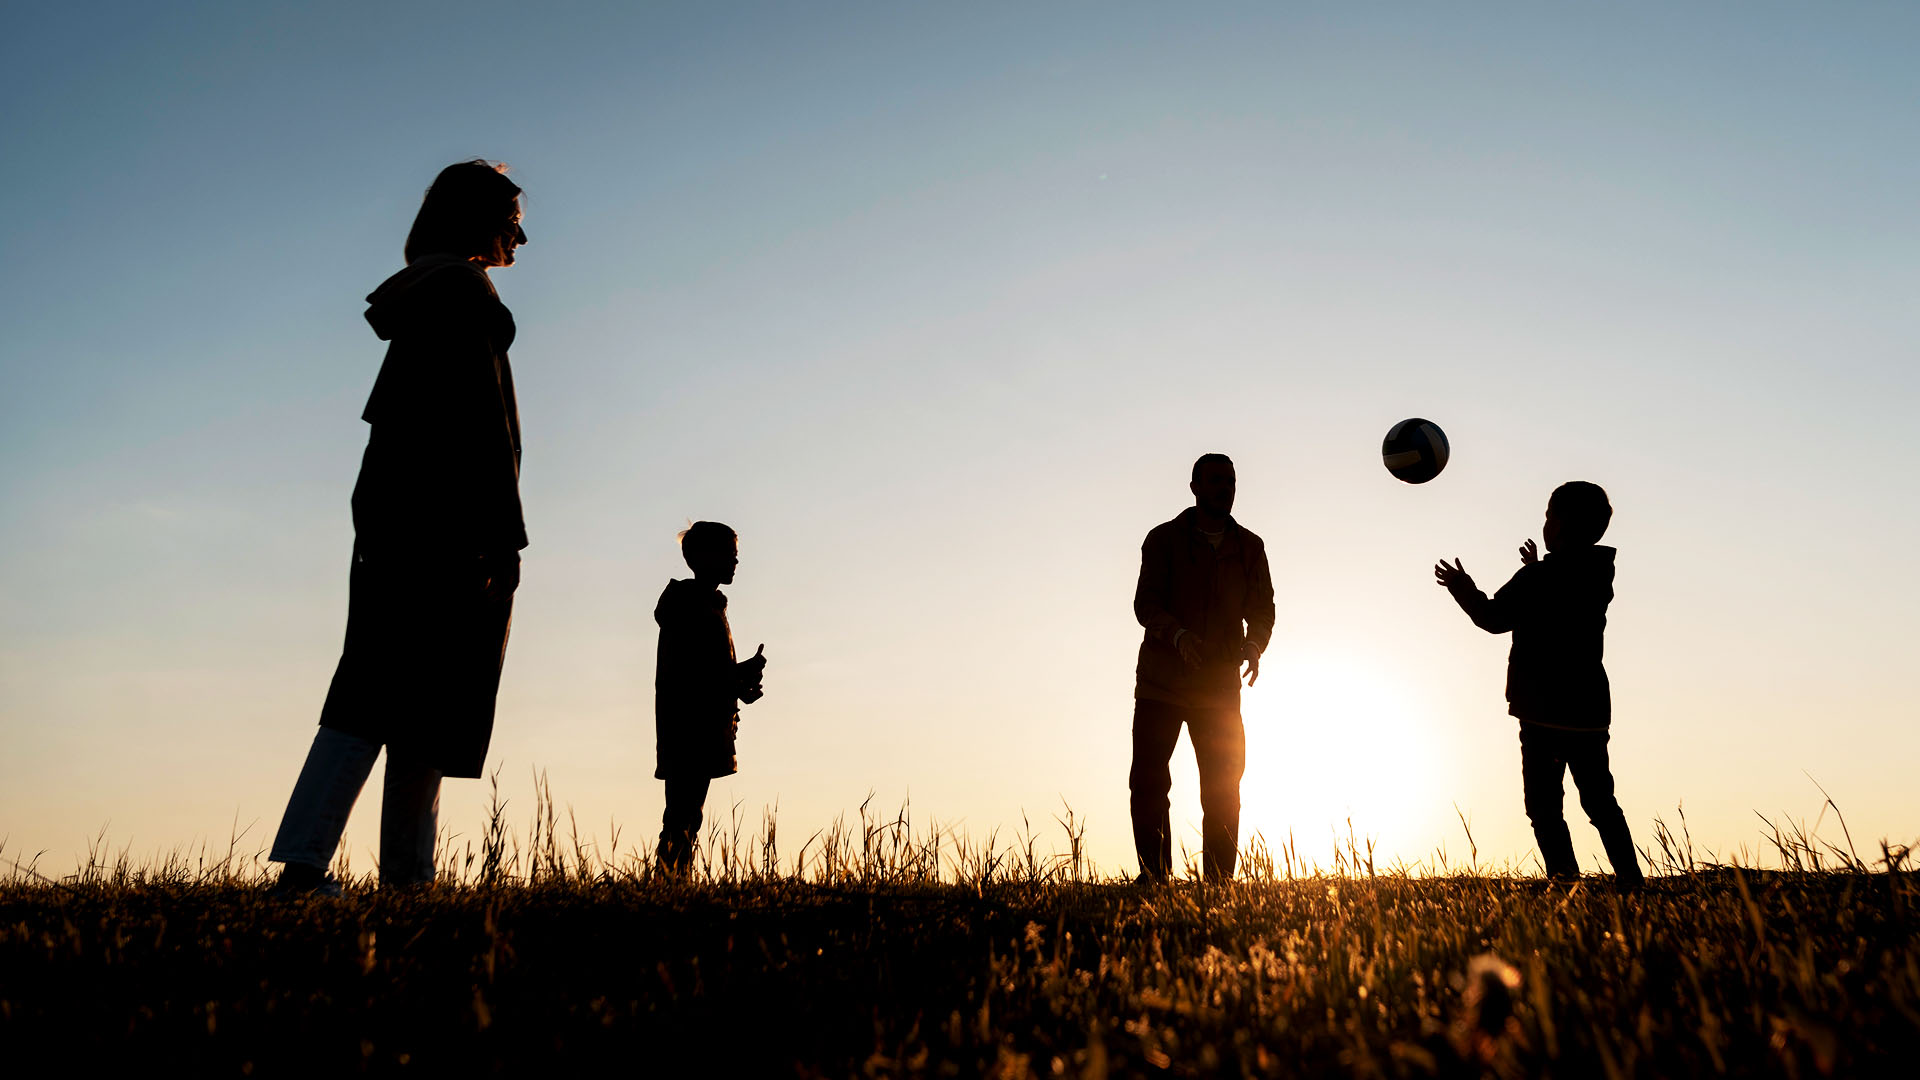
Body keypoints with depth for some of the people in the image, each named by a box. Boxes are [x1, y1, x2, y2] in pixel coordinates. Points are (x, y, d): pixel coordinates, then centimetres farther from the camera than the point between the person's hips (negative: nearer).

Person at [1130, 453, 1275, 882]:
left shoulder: (1249, 548, 9)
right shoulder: (1164, 539, 0)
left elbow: (1262, 609, 8)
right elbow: (1146, 604, -9)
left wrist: (1253, 645, -15)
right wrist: (1179, 635, -28)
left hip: (1220, 686, 2)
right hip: (1161, 683, -2)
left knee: (1223, 793, 1)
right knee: (1148, 782, -5)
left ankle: (1219, 883, 8)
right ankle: (1154, 878, 4)